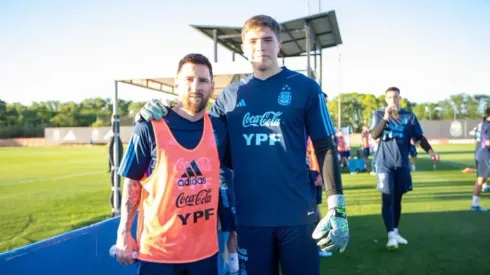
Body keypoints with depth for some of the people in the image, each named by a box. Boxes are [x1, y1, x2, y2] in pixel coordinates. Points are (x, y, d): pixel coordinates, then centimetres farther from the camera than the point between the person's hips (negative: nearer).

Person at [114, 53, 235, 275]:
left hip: (205, 249, 4)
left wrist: (231, 228, 8)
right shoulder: (149, 128, -10)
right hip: (157, 250, -3)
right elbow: (132, 183, -4)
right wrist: (124, 234, -7)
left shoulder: (219, 130, 0)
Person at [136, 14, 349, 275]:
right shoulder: (230, 94, 7)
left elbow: (325, 148, -2)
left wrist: (337, 208, -8)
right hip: (249, 216, 3)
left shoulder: (305, 87, -1)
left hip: (297, 213, -2)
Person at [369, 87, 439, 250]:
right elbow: (374, 135, -12)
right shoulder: (379, 114, 1)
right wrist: (385, 118, -24)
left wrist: (430, 150, -10)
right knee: (387, 199, -8)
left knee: (397, 199, 11)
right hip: (385, 163, -3)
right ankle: (391, 235, -10)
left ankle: (395, 232, 23)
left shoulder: (409, 116, 6)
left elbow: (419, 137, 6)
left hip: (402, 163, 3)